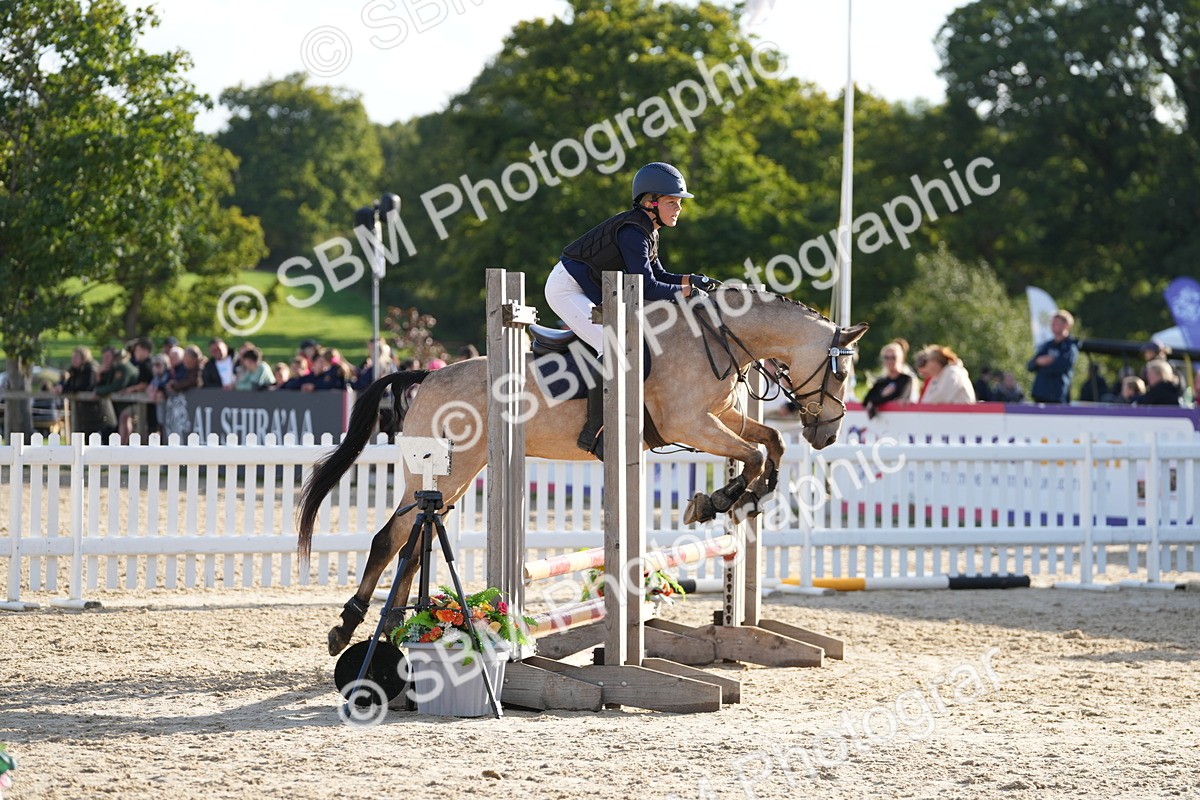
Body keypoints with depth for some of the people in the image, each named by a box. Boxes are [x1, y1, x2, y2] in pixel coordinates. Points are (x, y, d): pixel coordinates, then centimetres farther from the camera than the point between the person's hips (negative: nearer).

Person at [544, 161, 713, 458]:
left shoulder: (647, 230, 10)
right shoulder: (633, 231, -21)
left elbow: (657, 276, 17)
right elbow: (645, 287, -26)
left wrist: (693, 280, 2)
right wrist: (686, 292, -19)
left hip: (591, 294, 11)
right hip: (567, 289, -11)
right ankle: (593, 432, -27)